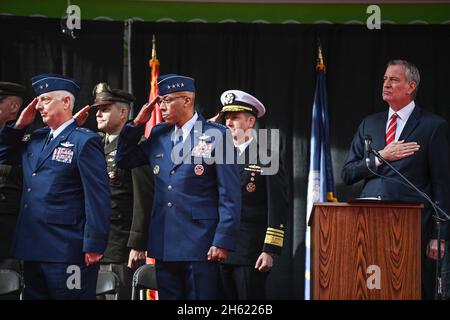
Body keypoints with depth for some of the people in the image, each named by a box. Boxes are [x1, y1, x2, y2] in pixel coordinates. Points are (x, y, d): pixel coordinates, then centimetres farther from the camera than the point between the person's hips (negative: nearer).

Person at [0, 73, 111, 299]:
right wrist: (19, 125, 11)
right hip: (32, 250, 8)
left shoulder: (84, 141, -7)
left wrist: (94, 245, -17)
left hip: (66, 253, -8)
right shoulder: (36, 139, 16)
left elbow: (97, 196, -12)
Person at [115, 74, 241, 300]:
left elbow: (229, 195, -7)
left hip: (200, 246, -5)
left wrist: (223, 241, -13)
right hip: (164, 245, 6)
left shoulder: (217, 135, -5)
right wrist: (137, 124, 7)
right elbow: (123, 160, 19)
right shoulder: (158, 135, 12)